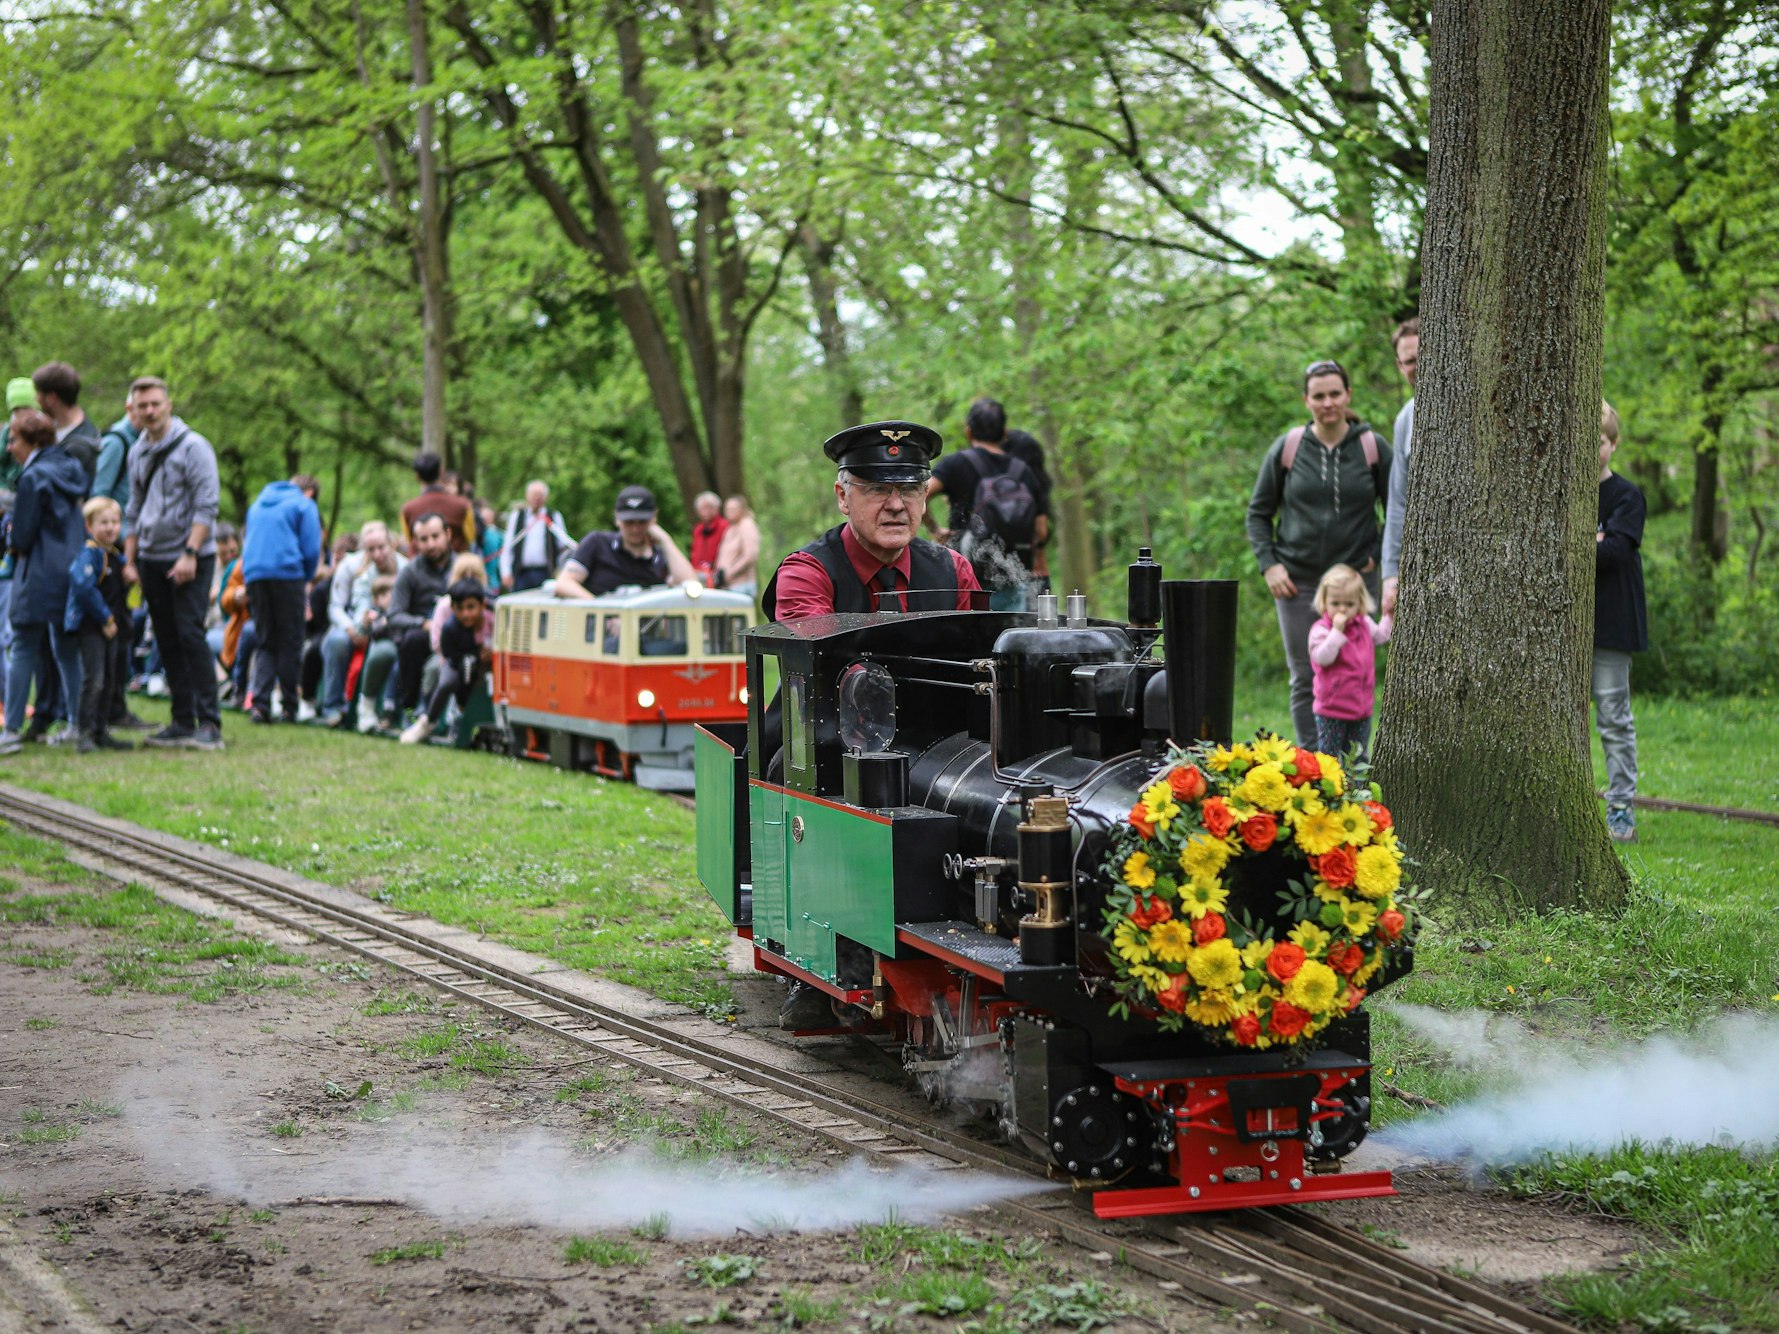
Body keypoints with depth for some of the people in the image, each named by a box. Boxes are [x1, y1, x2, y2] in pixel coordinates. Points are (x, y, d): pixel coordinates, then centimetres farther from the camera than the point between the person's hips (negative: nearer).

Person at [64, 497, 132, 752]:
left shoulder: (118, 556, 14)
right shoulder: (89, 553, -13)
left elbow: (122, 593, 26)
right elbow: (83, 587, -22)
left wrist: (119, 619, 9)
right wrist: (105, 619, -17)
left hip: (111, 626, 9)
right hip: (90, 626, -9)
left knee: (109, 681, 11)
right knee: (93, 679, -13)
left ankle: (101, 732, 19)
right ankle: (84, 733, -10)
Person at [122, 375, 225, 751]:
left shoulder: (193, 447, -8)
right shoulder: (137, 452, 13)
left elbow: (206, 506, -13)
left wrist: (190, 554, -19)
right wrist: (129, 560, 13)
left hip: (189, 560, -7)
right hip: (151, 559, 7)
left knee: (189, 633, -14)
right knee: (167, 642, 6)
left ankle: (210, 723, -14)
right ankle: (182, 722, 11)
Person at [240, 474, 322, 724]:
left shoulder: (258, 504, 23)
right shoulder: (304, 506, 4)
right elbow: (311, 550, -5)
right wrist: (306, 581, 11)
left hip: (253, 575, 5)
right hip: (288, 573, -5)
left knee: (266, 643, 9)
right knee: (290, 644, 2)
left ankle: (259, 703, -8)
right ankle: (290, 707, 2)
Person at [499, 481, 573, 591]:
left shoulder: (554, 517, 10)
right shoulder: (516, 517, 12)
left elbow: (563, 547, 8)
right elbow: (507, 548, 10)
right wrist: (506, 573, 0)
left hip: (546, 574, -1)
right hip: (521, 574, 1)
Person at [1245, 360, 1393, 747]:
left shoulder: (1373, 447, 1)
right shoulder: (1287, 447, 2)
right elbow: (1258, 511, 10)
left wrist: (1377, 556, -1)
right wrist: (1268, 564, -1)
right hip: (1298, 583, 0)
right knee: (1306, 682, 1)